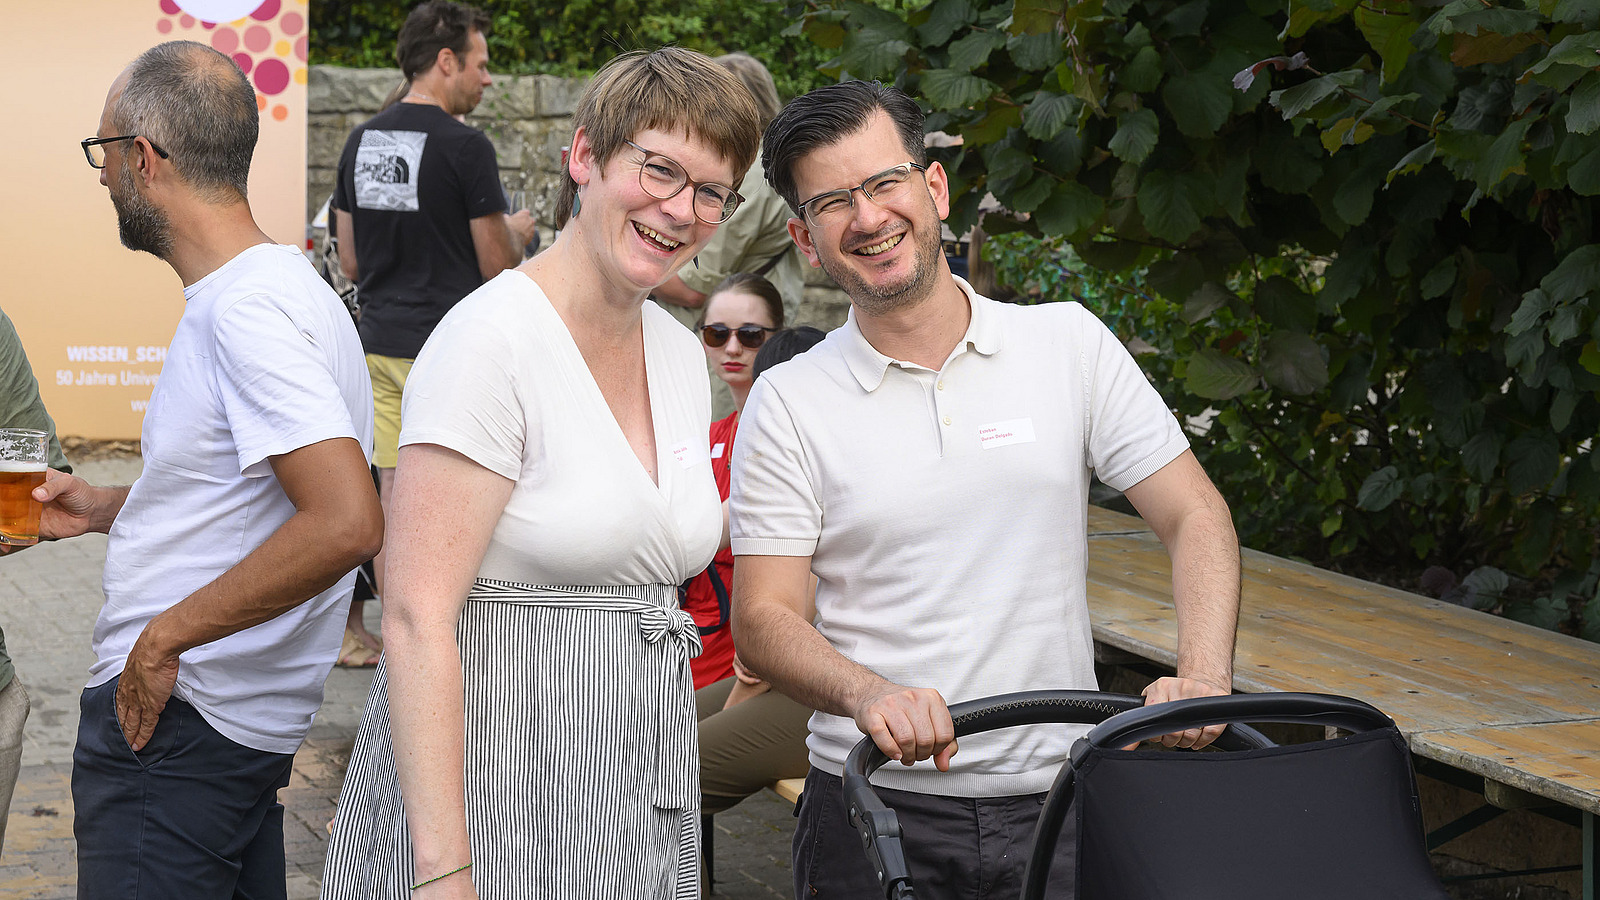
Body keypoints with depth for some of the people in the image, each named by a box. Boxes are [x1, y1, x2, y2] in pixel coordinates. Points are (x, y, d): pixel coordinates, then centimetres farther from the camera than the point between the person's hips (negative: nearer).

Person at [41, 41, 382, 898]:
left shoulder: (248, 311, -21)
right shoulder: (274, 285, 12)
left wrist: (165, 638, -23)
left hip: (175, 722, -10)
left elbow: (344, 523, -31)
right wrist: (107, 507, 18)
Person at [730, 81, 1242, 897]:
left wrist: (1204, 677, -16)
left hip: (1057, 800, 1)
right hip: (873, 809, -1)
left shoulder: (1070, 345, 4)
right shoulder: (789, 403, 0)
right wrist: (871, 694, -25)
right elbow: (763, 618, -5)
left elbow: (1196, 519, 2)